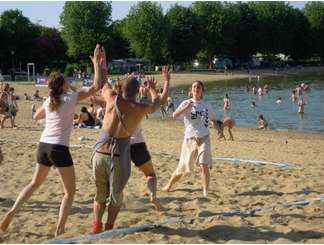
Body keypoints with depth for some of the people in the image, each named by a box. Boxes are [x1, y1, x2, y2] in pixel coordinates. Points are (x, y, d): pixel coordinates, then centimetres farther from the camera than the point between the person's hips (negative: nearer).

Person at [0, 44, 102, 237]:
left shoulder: (48, 101, 9)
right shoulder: (71, 99, -8)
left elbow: (36, 117, 29)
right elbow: (96, 86, -10)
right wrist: (96, 62, -4)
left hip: (43, 146, 6)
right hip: (59, 149, -6)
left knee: (35, 183, 26)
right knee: (70, 191, 7)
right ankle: (60, 231, 0)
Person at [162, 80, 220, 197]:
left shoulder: (207, 105, 8)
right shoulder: (186, 103, -1)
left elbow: (213, 120, 20)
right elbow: (174, 115, -16)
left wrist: (219, 130, 3)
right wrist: (186, 107, -27)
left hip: (204, 138, 1)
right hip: (190, 139, -1)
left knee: (204, 165, -13)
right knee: (183, 167, 7)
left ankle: (205, 191, 0)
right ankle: (169, 185, 29)